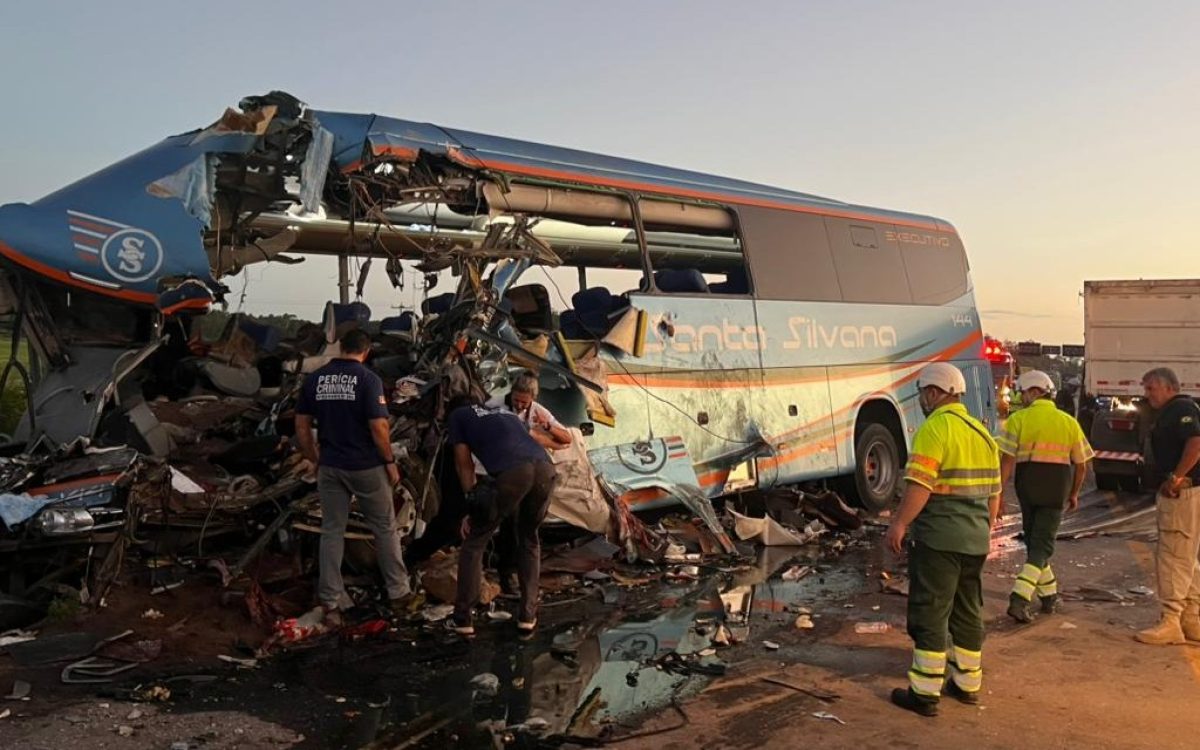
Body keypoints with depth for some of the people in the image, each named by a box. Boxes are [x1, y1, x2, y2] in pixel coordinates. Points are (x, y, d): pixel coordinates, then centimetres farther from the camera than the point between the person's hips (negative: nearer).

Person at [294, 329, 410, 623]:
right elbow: (378, 428, -17)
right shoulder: (368, 379, -12)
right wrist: (391, 462, -5)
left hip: (330, 467, 4)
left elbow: (302, 427, 4)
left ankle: (331, 602, 14)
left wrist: (316, 460, 14)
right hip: (366, 467, -3)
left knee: (331, 532, 11)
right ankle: (398, 593, 20)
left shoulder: (314, 379, 2)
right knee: (385, 529, 11)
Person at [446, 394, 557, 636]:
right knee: (529, 539, 26)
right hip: (545, 467, 5)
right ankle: (528, 615, 25)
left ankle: (462, 618, 18)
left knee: (474, 542, 14)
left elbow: (464, 464, 23)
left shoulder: (457, 415, 27)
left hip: (513, 472, -5)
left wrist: (474, 500, 30)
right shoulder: (506, 413, 41)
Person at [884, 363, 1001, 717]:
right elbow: (993, 490, 17)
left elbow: (920, 484, -22)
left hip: (939, 536, -8)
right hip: (975, 538, 8)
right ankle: (968, 683, 27)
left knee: (930, 613, -2)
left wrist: (899, 524, -19)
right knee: (968, 611, 18)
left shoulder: (935, 427, -13)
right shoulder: (981, 432, 13)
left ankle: (925, 693, 2)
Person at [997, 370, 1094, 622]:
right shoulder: (1069, 422, 5)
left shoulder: (1018, 419, -4)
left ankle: (1049, 595, 27)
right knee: (1042, 545, 3)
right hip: (1056, 489, 0)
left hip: (1028, 486, 0)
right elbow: (1081, 465, 9)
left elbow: (1006, 461, -10)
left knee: (1034, 541, 18)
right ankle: (1020, 597, -12)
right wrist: (1074, 494, 22)